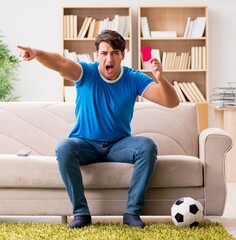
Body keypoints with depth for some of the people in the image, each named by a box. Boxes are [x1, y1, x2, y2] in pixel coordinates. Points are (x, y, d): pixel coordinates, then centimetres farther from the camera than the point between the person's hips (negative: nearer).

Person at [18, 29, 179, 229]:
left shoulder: (134, 79, -6)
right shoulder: (87, 73, -8)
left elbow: (172, 102, -13)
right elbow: (60, 63, -31)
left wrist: (160, 79, -34)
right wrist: (36, 53, -52)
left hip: (119, 144, 1)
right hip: (85, 143, -1)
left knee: (148, 146, -27)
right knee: (64, 148, -32)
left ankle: (132, 212, -20)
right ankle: (81, 212, -22)